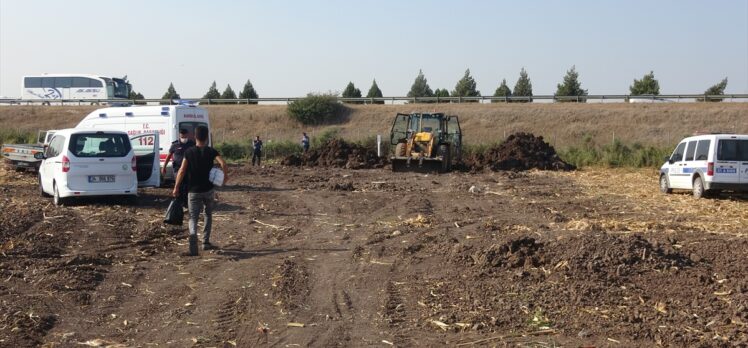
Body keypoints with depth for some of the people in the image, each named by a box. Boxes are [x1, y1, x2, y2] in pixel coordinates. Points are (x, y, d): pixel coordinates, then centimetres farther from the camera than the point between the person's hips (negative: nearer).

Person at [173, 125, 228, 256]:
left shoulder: (189, 152, -3)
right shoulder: (211, 151, -4)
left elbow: (182, 170, -10)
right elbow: (222, 163, -20)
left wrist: (176, 188, -5)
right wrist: (225, 176, -4)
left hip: (193, 191, -1)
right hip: (208, 190, 1)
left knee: (193, 218, 1)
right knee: (208, 215, 21)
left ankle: (193, 236, -28)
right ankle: (206, 242, 20)